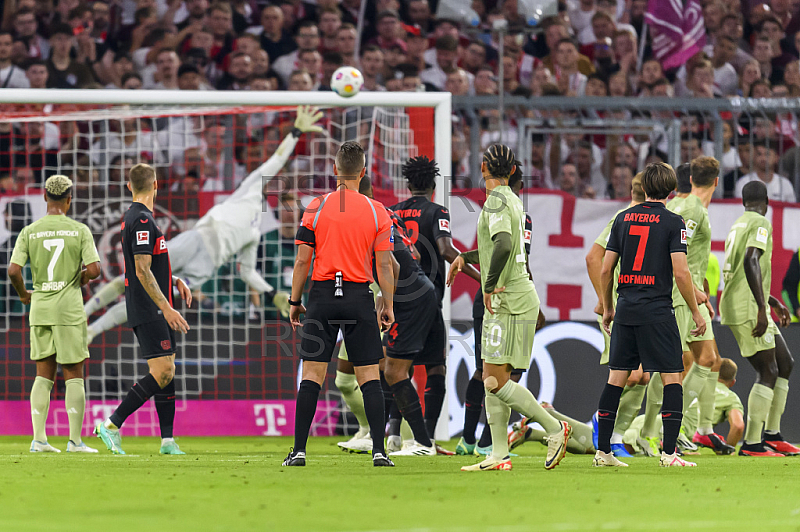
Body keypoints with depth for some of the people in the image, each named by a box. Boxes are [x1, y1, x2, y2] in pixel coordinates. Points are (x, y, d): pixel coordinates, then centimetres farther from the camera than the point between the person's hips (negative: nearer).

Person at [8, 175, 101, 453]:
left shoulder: (29, 232, 1)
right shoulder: (79, 231, -4)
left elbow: (13, 271, -7)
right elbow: (94, 269, -12)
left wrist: (23, 294, 12)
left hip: (40, 307, 3)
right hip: (69, 309, -3)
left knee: (43, 375, 9)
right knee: (74, 375, 3)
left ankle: (39, 439, 1)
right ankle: (75, 440, 0)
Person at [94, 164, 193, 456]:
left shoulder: (134, 217, 16)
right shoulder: (142, 220, -16)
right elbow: (142, 271, -22)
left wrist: (175, 280, 16)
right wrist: (166, 308, -22)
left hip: (155, 311, 10)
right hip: (148, 311, -10)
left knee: (167, 372, 8)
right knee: (162, 373, -14)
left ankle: (167, 440, 7)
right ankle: (111, 425, -12)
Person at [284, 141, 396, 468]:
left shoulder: (316, 208, -1)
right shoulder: (377, 211, 0)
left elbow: (302, 260, -1)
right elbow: (384, 265, -1)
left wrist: (294, 302, 7)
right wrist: (388, 306, 7)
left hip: (322, 294, 0)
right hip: (360, 296, 0)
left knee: (312, 374, 2)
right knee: (368, 375, 4)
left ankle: (299, 450, -1)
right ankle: (379, 450, -3)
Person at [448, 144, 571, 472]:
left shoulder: (496, 201, -14)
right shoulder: (513, 200, 15)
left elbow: (503, 246, -31)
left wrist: (490, 287, -22)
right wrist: (465, 257, 38)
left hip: (510, 302, -9)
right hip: (509, 302, 9)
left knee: (497, 380, -10)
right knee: (491, 379, 9)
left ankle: (554, 429, -5)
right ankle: (499, 455, 9)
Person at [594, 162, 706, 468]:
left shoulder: (623, 219, 8)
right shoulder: (672, 223, -5)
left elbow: (605, 270, 9)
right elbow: (680, 272, -12)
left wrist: (607, 309, 21)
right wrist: (696, 313, -2)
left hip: (625, 308, 5)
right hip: (657, 311, -5)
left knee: (616, 378, 9)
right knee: (672, 378, 0)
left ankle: (603, 451, 9)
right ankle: (669, 453, -8)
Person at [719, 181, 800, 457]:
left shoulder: (737, 225, 20)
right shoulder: (761, 223, -9)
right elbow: (751, 262, -24)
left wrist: (775, 304, 33)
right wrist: (762, 309, -26)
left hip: (737, 306, 9)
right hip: (748, 309, -9)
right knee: (769, 372, -8)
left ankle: (772, 435, 12)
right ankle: (752, 443, -11)